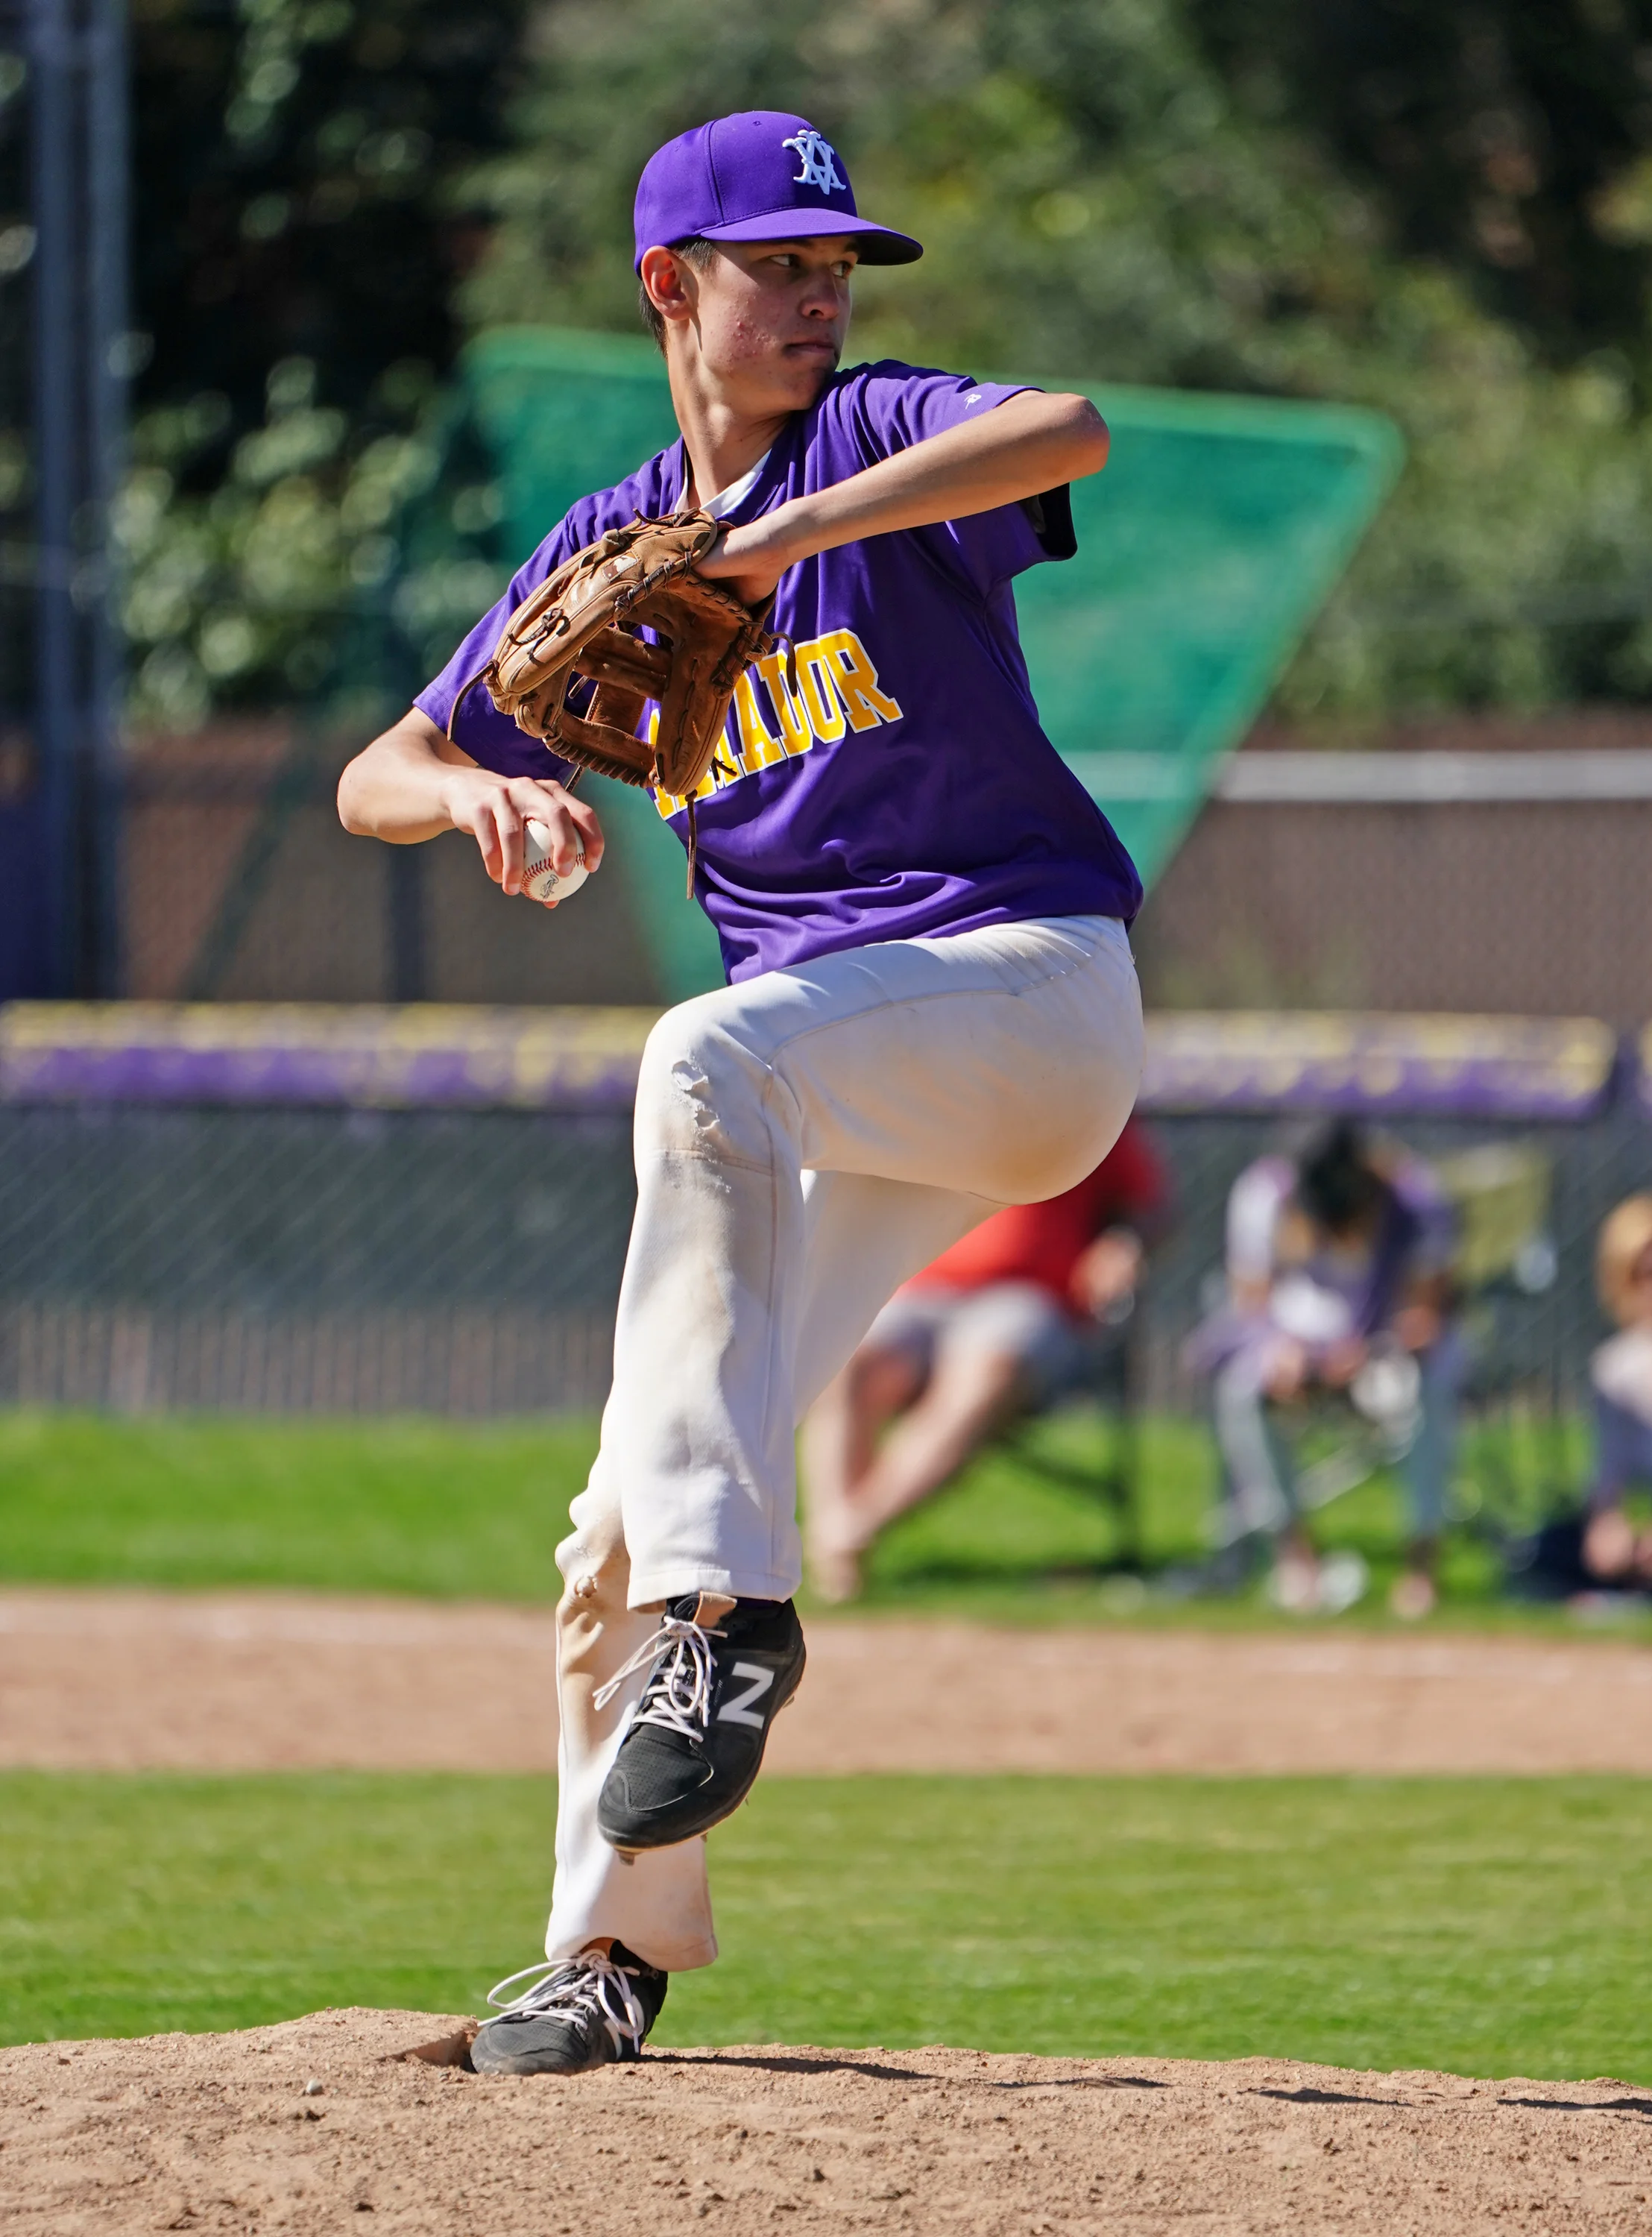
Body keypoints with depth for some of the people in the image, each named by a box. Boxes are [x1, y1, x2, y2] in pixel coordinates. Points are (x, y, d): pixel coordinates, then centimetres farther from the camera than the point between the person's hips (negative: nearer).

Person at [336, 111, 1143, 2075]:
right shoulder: (608, 550, 13)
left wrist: (780, 538, -33)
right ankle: (616, 1936, 18)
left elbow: (1068, 429, -27)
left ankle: (726, 1611, -38)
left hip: (1027, 975, -6)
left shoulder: (879, 441, -3)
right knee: (625, 1524, 1)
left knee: (712, 1068, -36)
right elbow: (375, 778, 12)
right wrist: (482, 793, -13)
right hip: (833, 1067, 6)